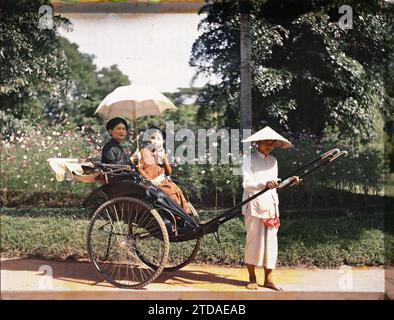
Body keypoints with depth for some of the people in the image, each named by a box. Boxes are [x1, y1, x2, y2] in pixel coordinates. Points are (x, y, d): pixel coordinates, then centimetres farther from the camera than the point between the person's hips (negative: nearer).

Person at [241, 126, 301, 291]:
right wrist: (265, 183, -28)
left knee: (271, 241, 4)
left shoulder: (273, 160, 14)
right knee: (254, 240, -1)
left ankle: (268, 279, 12)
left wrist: (289, 181, 4)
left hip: (271, 206, 6)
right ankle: (252, 278, 11)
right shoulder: (249, 159, -4)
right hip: (254, 206, -5)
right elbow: (246, 184, -13)